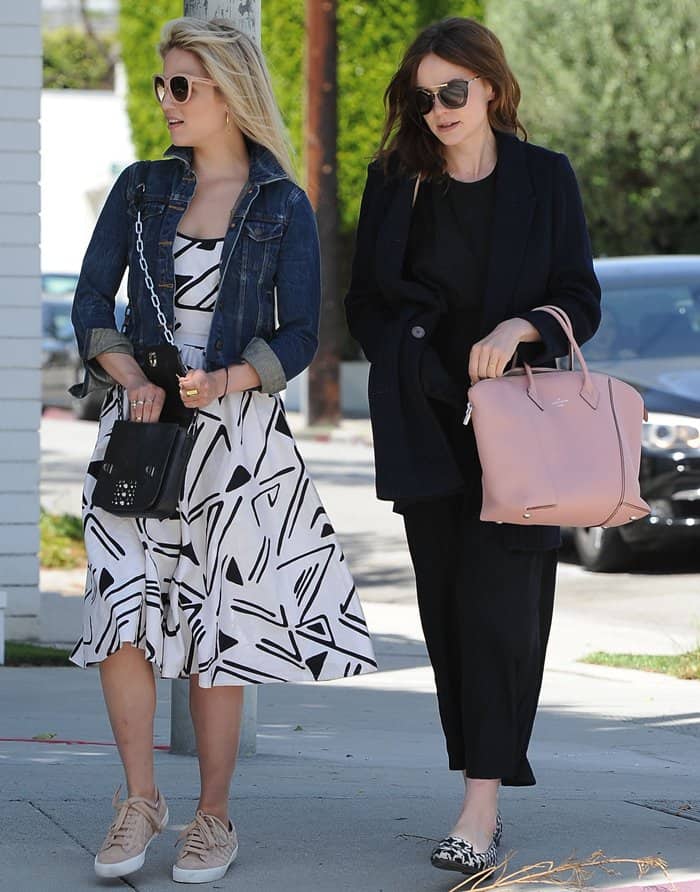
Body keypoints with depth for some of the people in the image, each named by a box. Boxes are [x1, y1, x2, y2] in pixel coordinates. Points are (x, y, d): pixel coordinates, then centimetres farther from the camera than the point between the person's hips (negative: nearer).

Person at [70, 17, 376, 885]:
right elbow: (90, 304, 6)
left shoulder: (284, 207, 0)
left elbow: (298, 338, -2)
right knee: (122, 614, -6)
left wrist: (223, 381, -19)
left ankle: (213, 816, 11)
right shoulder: (141, 188, 8)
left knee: (218, 624, 0)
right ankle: (140, 801, 9)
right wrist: (130, 377, -12)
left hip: (236, 431, -2)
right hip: (140, 423, 2)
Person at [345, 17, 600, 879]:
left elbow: (582, 301, 1)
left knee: (497, 602, -11)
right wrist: (411, 366, -2)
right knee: (446, 604, 3)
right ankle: (486, 795, 10)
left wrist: (517, 329, -17)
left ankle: (481, 806, -15)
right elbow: (364, 302, 13)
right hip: (426, 422, 3)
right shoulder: (396, 182, 7)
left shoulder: (545, 179, 2)